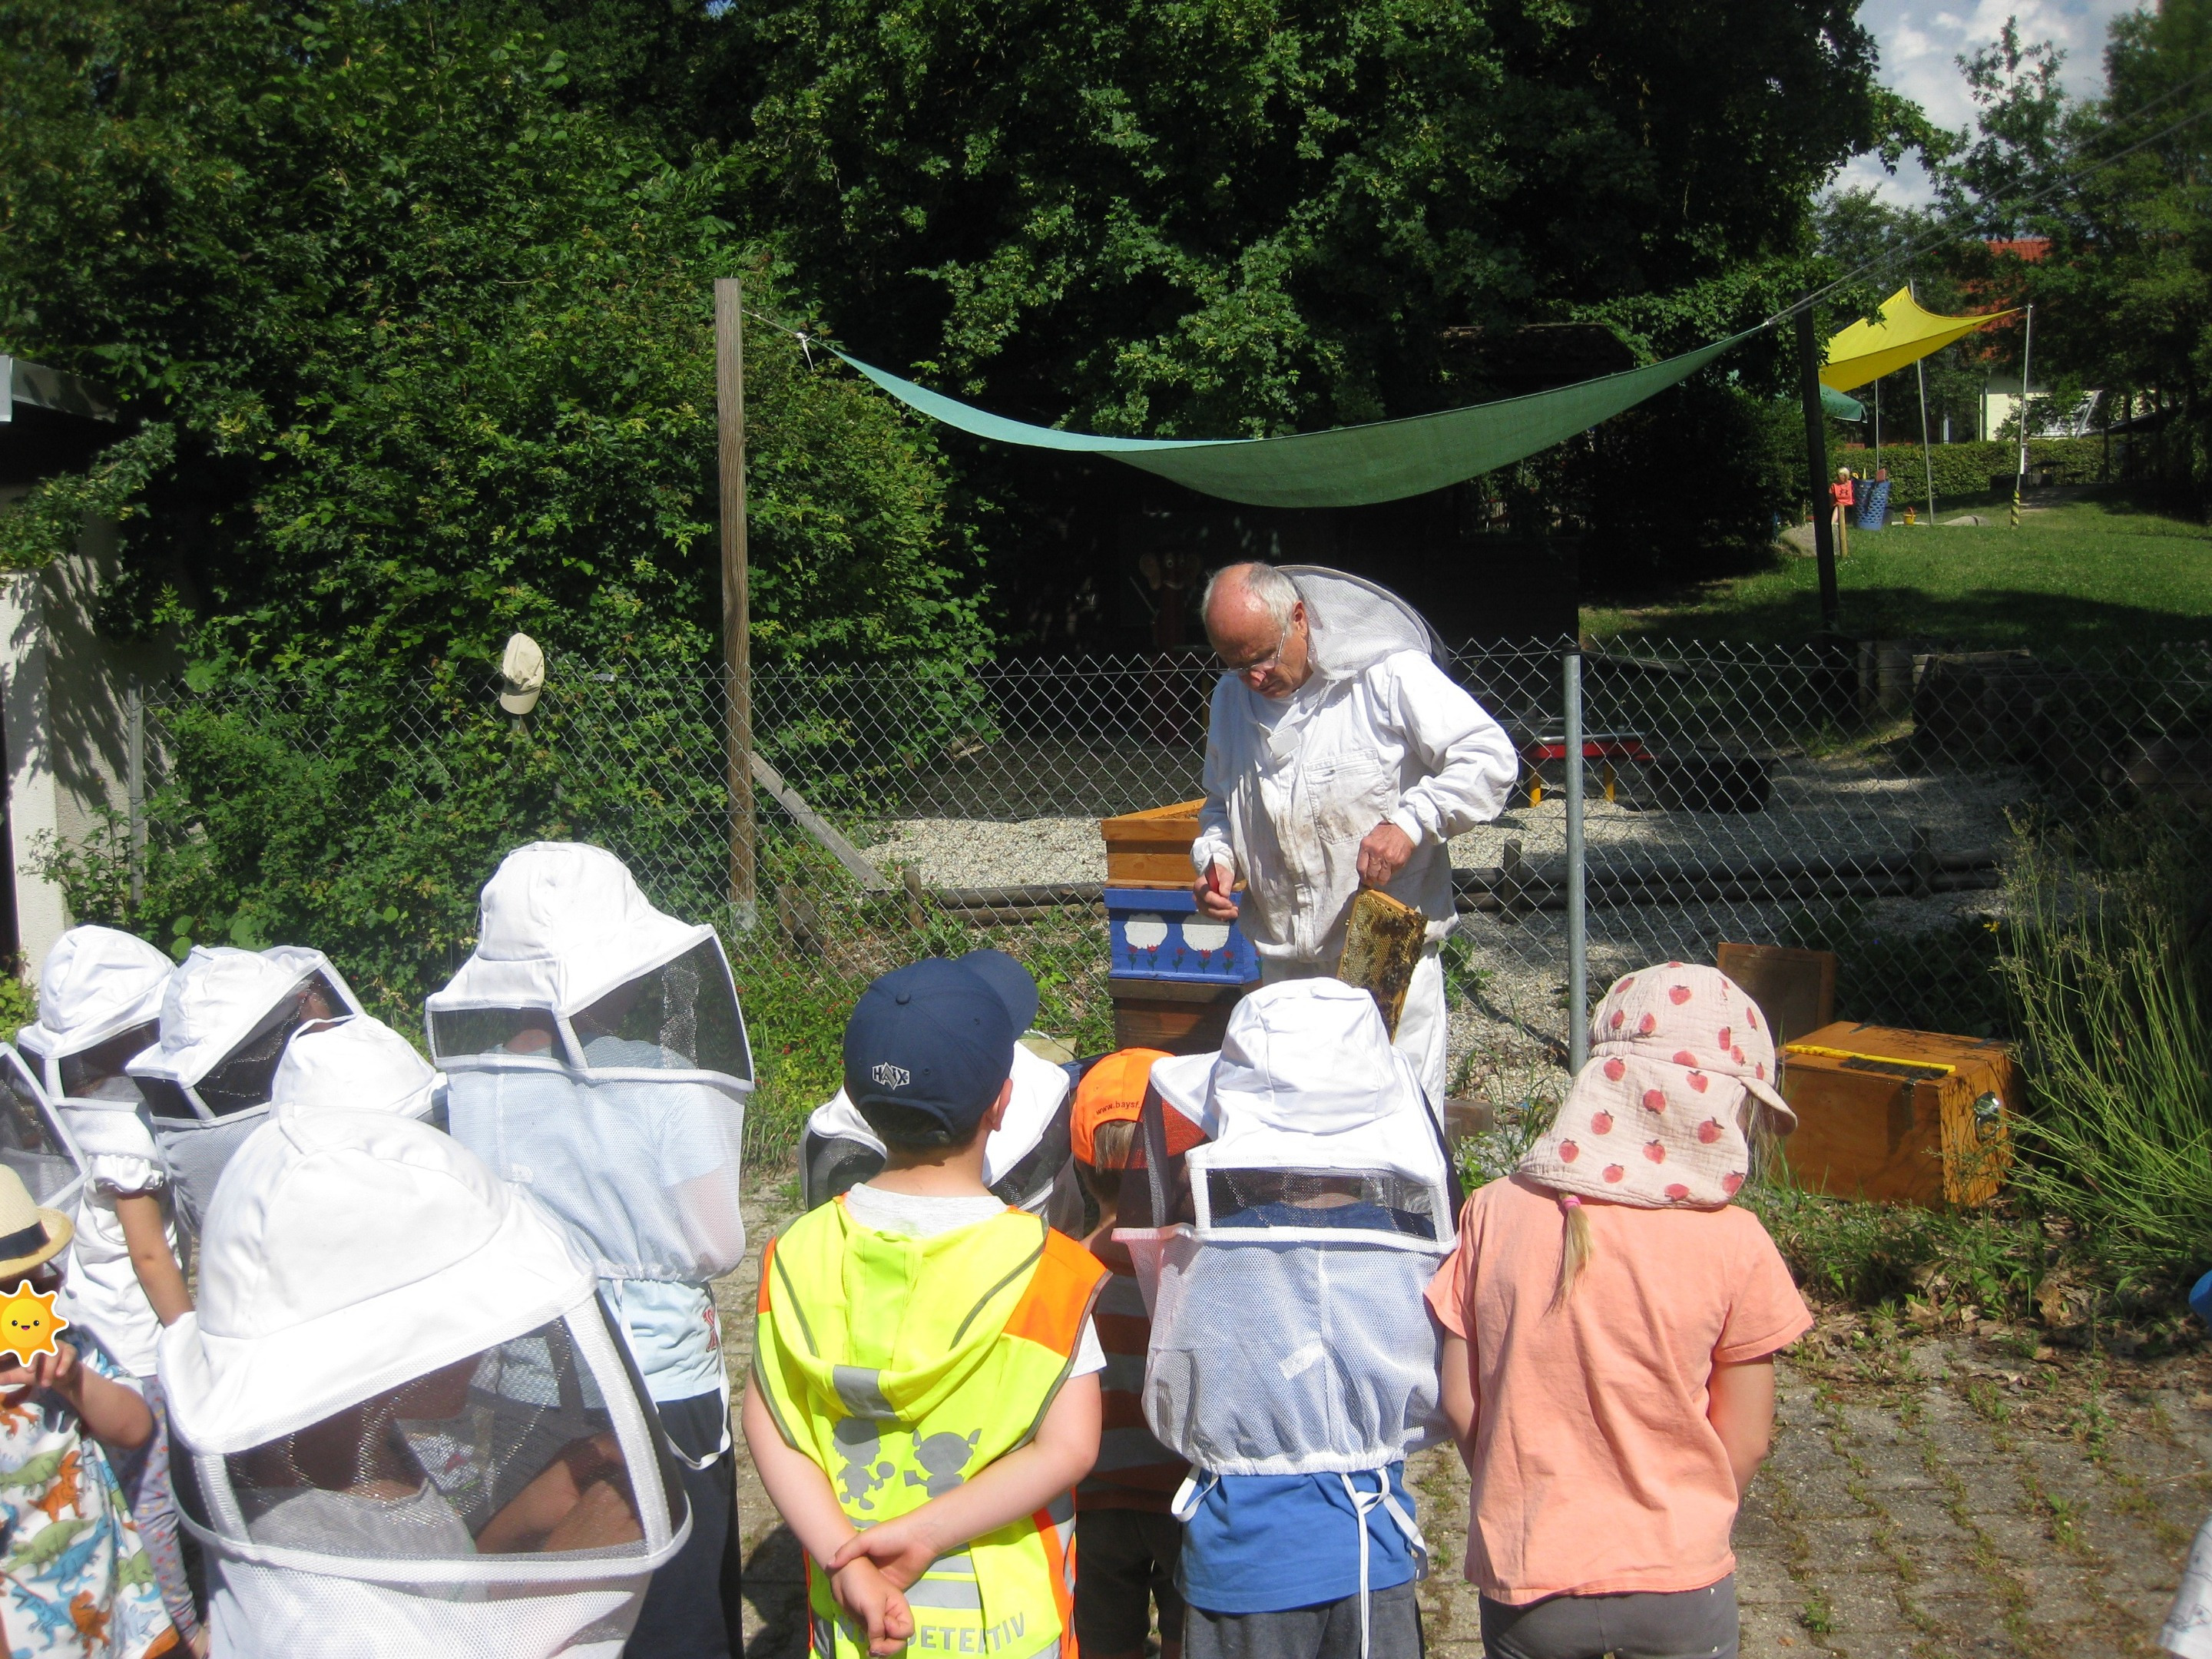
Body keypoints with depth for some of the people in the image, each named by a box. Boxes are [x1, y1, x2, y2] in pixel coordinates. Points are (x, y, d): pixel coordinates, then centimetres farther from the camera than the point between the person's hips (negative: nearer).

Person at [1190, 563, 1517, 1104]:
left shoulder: (1388, 674, -11)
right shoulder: (1231, 697, 9)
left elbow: (1490, 757, -13)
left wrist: (1410, 822, -24)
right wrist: (1215, 857, 4)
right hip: (1286, 967, 6)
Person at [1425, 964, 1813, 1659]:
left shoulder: (1495, 1214, -10)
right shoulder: (1733, 1245, -15)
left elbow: (1460, 1404, -4)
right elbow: (1745, 1444, -7)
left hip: (1526, 1578, 2)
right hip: (1676, 1582, -1)